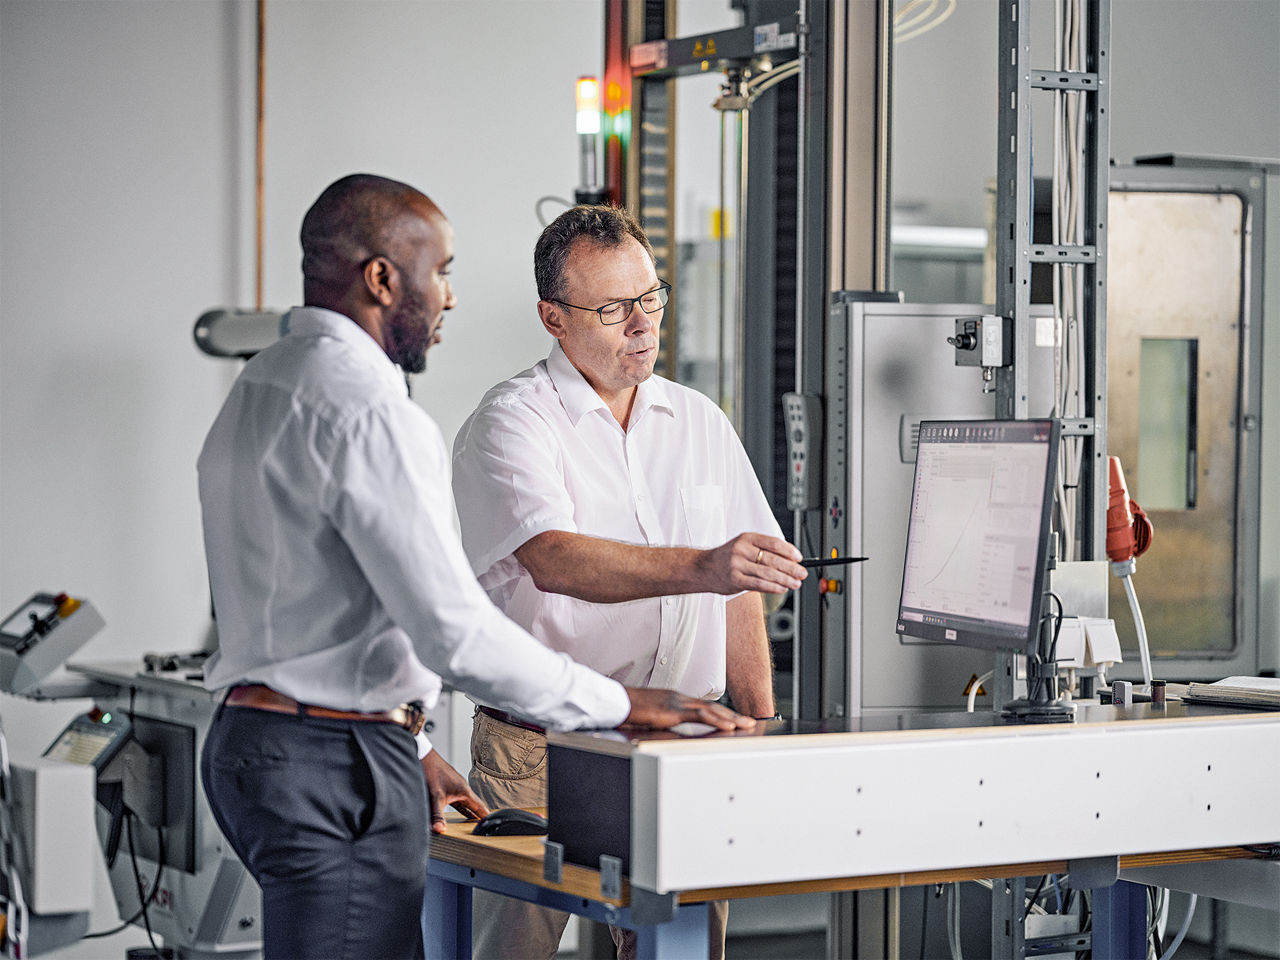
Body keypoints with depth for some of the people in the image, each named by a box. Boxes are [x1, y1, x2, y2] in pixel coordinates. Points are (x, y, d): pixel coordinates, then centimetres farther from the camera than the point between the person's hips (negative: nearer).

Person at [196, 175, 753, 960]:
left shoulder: (260, 389, 16)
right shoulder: (368, 415, -17)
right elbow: (455, 631, -22)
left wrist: (404, 745, 22)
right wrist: (622, 705, -13)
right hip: (336, 766, -10)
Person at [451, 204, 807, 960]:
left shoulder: (700, 422, 14)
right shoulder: (513, 423, -6)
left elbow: (740, 595, 18)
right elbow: (554, 558, -25)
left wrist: (762, 733, 9)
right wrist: (701, 568, -38)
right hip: (542, 754, -4)